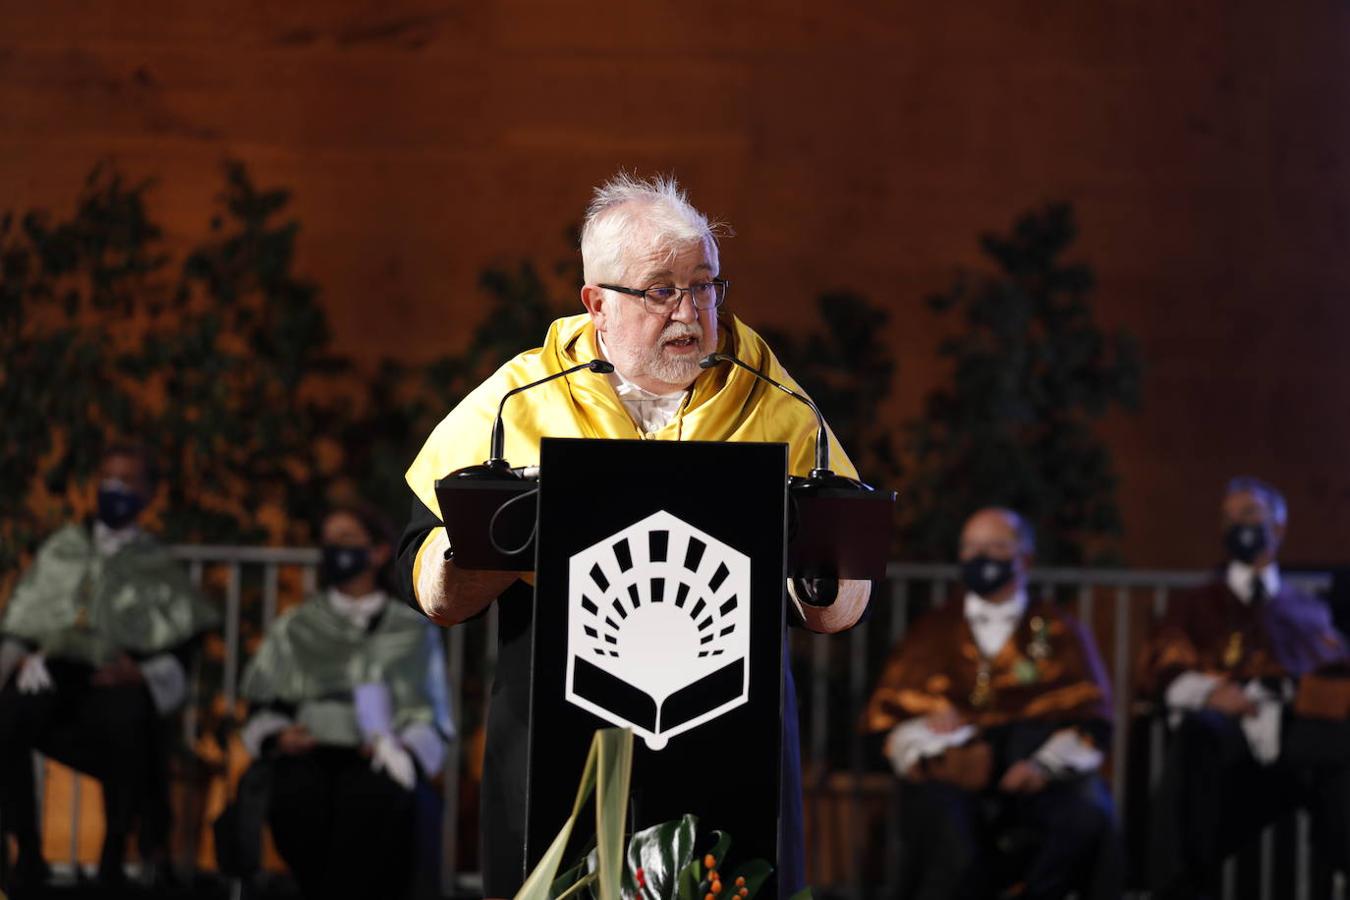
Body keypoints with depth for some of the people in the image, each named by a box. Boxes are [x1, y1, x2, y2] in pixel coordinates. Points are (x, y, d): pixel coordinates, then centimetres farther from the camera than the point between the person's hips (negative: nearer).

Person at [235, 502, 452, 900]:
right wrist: (279, 736, -2)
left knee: (369, 797, -38)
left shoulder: (413, 631, 20)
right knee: (299, 795, -36)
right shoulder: (294, 628, 25)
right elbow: (262, 711, 20)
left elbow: (432, 722, 14)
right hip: (308, 757, 1)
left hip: (378, 763, -1)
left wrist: (403, 750, -7)